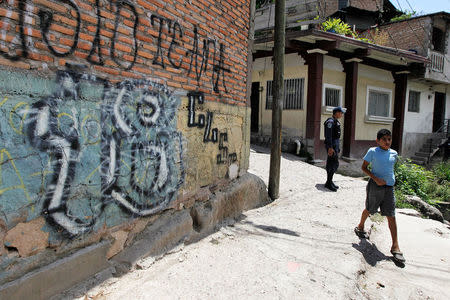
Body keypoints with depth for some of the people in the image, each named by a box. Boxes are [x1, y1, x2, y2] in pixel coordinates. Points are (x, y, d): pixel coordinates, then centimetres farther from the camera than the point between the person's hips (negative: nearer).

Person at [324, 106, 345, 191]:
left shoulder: (336, 122, 18)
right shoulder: (330, 121, -13)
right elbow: (328, 135, -21)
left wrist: (337, 148, 22)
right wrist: (330, 147, -26)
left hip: (335, 145, 10)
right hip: (331, 145, -10)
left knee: (332, 164, 12)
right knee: (334, 164, -10)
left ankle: (329, 182, 19)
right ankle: (329, 183, -5)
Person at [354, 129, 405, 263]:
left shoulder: (394, 154, 6)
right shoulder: (372, 151, -7)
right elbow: (364, 167, -6)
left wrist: (390, 179, 13)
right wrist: (376, 179, -16)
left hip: (389, 187, 4)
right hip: (375, 186, -3)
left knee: (391, 216, 1)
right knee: (369, 210, 13)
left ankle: (395, 247, 5)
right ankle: (360, 227, 42)